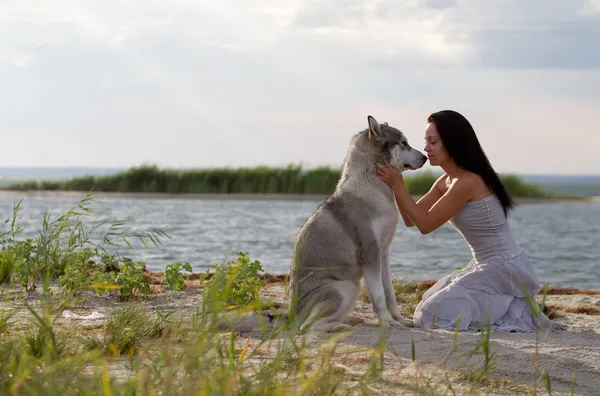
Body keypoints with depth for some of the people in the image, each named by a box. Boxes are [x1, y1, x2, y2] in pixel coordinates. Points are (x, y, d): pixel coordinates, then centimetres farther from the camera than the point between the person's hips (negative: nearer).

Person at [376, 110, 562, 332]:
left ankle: (519, 319, -3)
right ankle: (515, 312, 14)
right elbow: (411, 220, 8)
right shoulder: (446, 182, 9)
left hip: (504, 270, -10)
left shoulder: (467, 182, -20)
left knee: (435, 315, -12)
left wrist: (397, 185, -16)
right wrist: (395, 183, -3)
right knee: (431, 305, 17)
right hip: (488, 267, 10)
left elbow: (425, 224, -17)